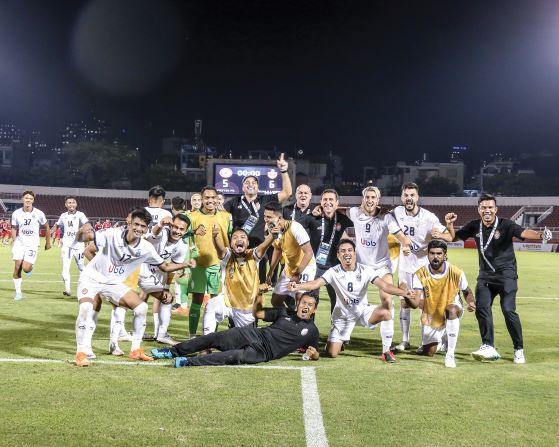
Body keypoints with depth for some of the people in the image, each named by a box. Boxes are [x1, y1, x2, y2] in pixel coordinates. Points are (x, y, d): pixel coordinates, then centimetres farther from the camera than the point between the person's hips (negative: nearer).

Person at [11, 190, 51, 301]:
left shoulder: (39, 214, -7)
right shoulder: (16, 213, -2)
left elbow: (46, 227, 6)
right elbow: (14, 228, 12)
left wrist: (48, 242, 11)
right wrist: (14, 241, 4)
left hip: (32, 244, -2)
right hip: (20, 243, 2)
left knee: (26, 268, -16)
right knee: (17, 267, -6)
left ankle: (30, 268, 23)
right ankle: (18, 292, 6)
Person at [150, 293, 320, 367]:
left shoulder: (311, 330, 7)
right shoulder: (285, 312, 16)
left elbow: (315, 354, 12)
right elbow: (257, 313, 19)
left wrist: (313, 354, -12)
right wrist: (259, 295, 2)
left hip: (264, 352, -4)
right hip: (254, 334, 4)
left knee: (236, 356, -33)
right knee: (215, 337, -13)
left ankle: (190, 362, -41)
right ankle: (172, 352, -6)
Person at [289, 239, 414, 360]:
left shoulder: (366, 270, -11)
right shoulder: (334, 272, -13)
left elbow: (384, 285, -20)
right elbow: (315, 283, -27)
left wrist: (403, 292, -38)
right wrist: (297, 286, -46)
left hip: (363, 310, 0)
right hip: (343, 315, 0)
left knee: (385, 312, -32)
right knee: (332, 353, -9)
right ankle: (339, 341, 30)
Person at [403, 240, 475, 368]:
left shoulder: (456, 273, -22)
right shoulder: (420, 275, -21)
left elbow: (467, 292, -3)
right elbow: (415, 303, -27)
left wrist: (471, 303, -26)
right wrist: (406, 297, -51)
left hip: (452, 313, -2)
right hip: (430, 316, 2)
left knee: (452, 310, -39)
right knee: (428, 353, 9)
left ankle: (450, 354, -32)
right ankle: (440, 339, 48)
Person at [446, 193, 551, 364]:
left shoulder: (505, 225, -12)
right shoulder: (474, 226, 2)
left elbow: (523, 232, -30)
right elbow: (455, 237, 15)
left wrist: (540, 235, -51)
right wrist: (450, 225, -6)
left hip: (506, 274, -5)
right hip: (485, 276, 5)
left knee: (508, 310, -12)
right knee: (481, 308, -7)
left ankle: (519, 349, 3)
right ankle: (488, 347, -2)